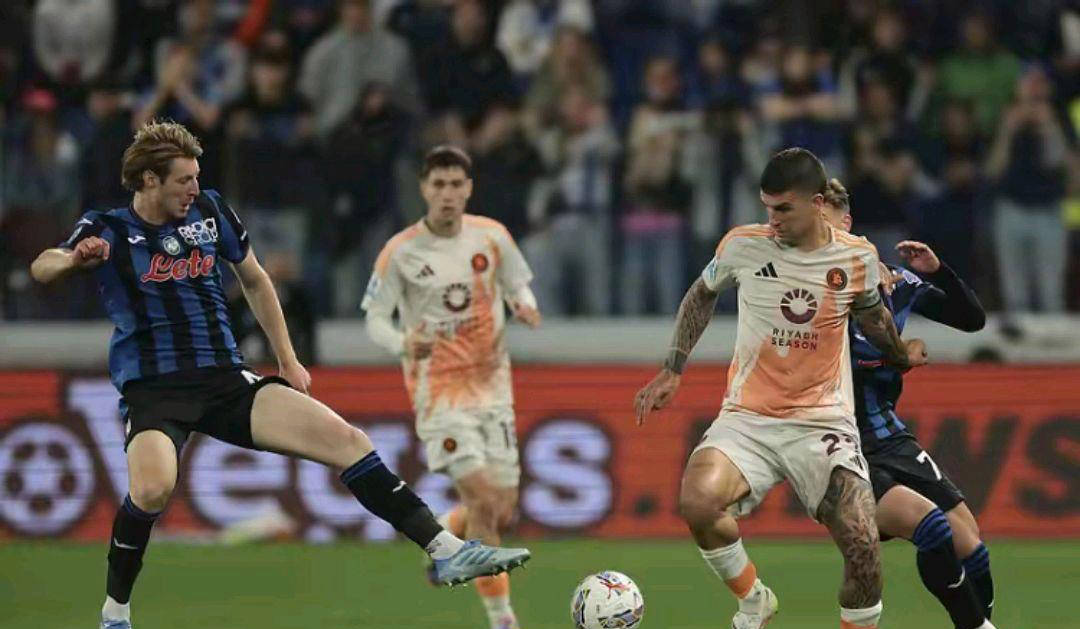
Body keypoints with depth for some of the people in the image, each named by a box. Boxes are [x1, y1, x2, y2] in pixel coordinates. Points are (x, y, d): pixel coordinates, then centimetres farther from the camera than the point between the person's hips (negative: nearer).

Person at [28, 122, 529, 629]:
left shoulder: (209, 212, 9)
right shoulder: (108, 229, -2)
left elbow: (254, 280, 22)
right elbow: (42, 269, -15)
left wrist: (287, 360, 18)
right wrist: (73, 260, -38)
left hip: (225, 379, 4)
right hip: (152, 390, -4)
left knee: (345, 439, -9)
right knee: (152, 488, -34)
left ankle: (444, 549, -4)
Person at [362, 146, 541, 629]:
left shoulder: (491, 236, 0)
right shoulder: (400, 252, -9)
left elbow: (518, 284, 14)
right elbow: (374, 319, -5)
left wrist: (525, 306, -10)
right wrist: (403, 343, -27)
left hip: (492, 386, 4)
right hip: (439, 391, -4)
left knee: (503, 514, 5)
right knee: (484, 501, -17)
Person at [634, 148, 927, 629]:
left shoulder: (857, 258, -3)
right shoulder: (743, 246, -4)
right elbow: (701, 296, 16)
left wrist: (903, 356, 35)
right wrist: (671, 371, 14)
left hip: (824, 423, 0)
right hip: (747, 420, 0)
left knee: (863, 545, -16)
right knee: (697, 502, -29)